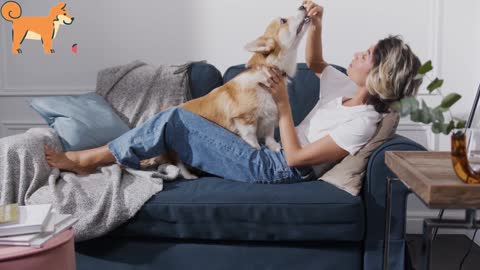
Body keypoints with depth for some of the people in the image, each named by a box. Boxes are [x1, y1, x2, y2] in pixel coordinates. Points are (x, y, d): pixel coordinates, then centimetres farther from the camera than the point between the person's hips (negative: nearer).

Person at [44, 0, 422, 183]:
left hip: (271, 169, -9)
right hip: (269, 154, 9)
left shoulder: (362, 123, -19)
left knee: (175, 120, -15)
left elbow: (295, 157, -20)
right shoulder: (348, 90, 7)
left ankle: (87, 159, -2)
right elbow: (315, 64, 22)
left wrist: (283, 102, -16)